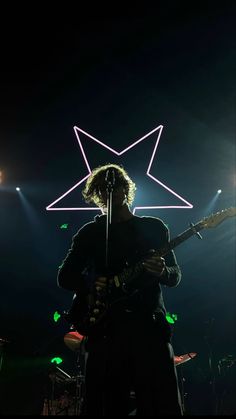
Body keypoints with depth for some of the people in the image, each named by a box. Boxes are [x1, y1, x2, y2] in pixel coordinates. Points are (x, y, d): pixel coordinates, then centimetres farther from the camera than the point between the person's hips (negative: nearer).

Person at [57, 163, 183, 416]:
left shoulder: (154, 227, 12)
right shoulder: (90, 232, 14)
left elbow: (175, 275, 10)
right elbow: (64, 276, 12)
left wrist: (162, 271, -14)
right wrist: (90, 285, -8)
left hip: (149, 323, 0)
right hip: (104, 326, 1)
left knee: (163, 405, -4)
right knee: (103, 405, 3)